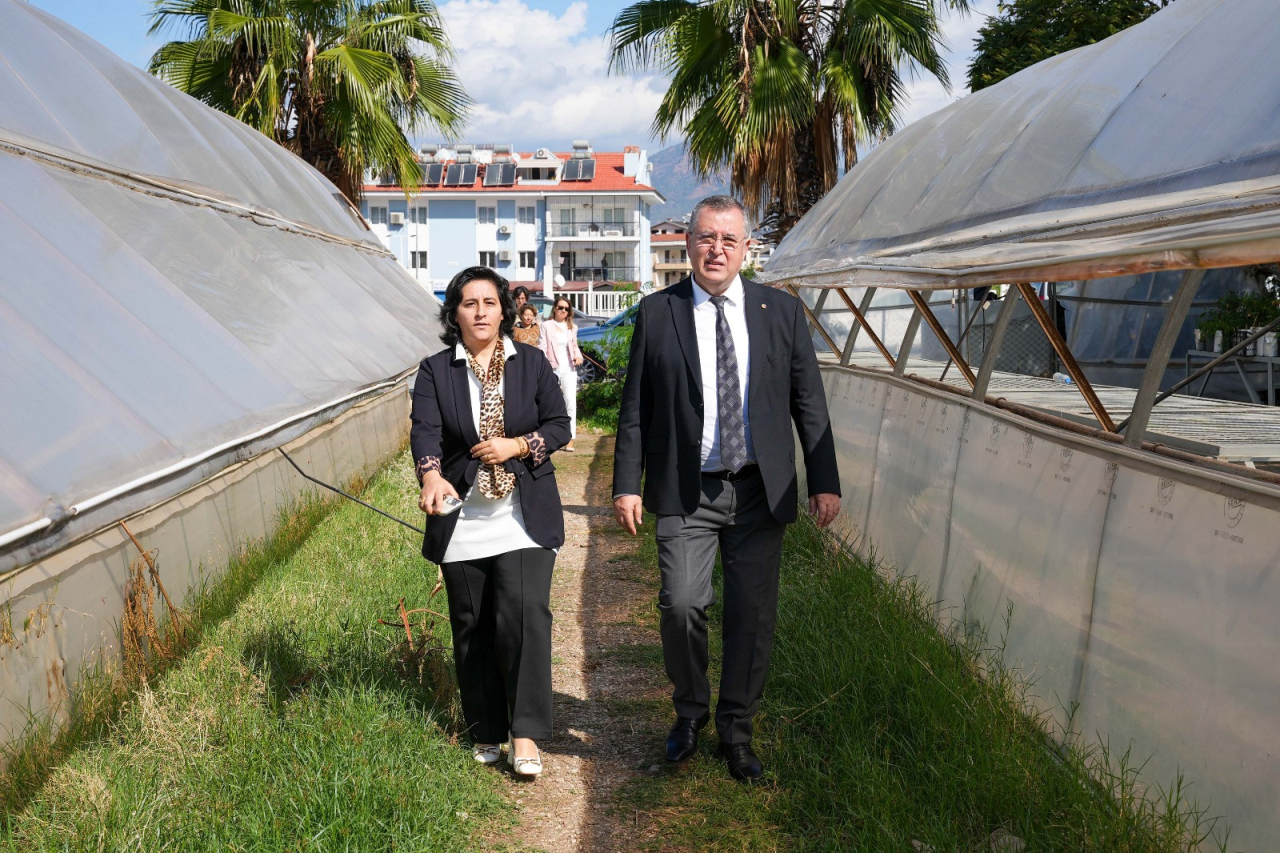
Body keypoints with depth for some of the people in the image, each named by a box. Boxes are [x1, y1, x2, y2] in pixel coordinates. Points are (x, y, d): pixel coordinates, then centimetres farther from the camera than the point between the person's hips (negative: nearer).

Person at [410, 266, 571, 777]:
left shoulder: (532, 363, 5)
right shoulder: (434, 372, 1)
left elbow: (559, 425, 5)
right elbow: (424, 431, -14)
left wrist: (517, 446, -13)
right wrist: (432, 477, -34)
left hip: (524, 518, -1)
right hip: (462, 521, 1)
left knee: (524, 613, -14)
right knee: (472, 628, 8)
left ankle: (525, 734, -5)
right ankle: (486, 733, 23)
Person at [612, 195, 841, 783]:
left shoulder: (781, 311, 5)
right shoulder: (657, 313, 3)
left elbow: (808, 402, 6)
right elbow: (635, 406, 3)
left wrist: (824, 482, 1)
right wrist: (627, 484, -2)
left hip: (759, 491, 1)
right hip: (685, 492, -1)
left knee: (753, 614, 6)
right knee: (681, 603, -11)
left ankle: (735, 730, 26)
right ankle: (689, 709, 18)